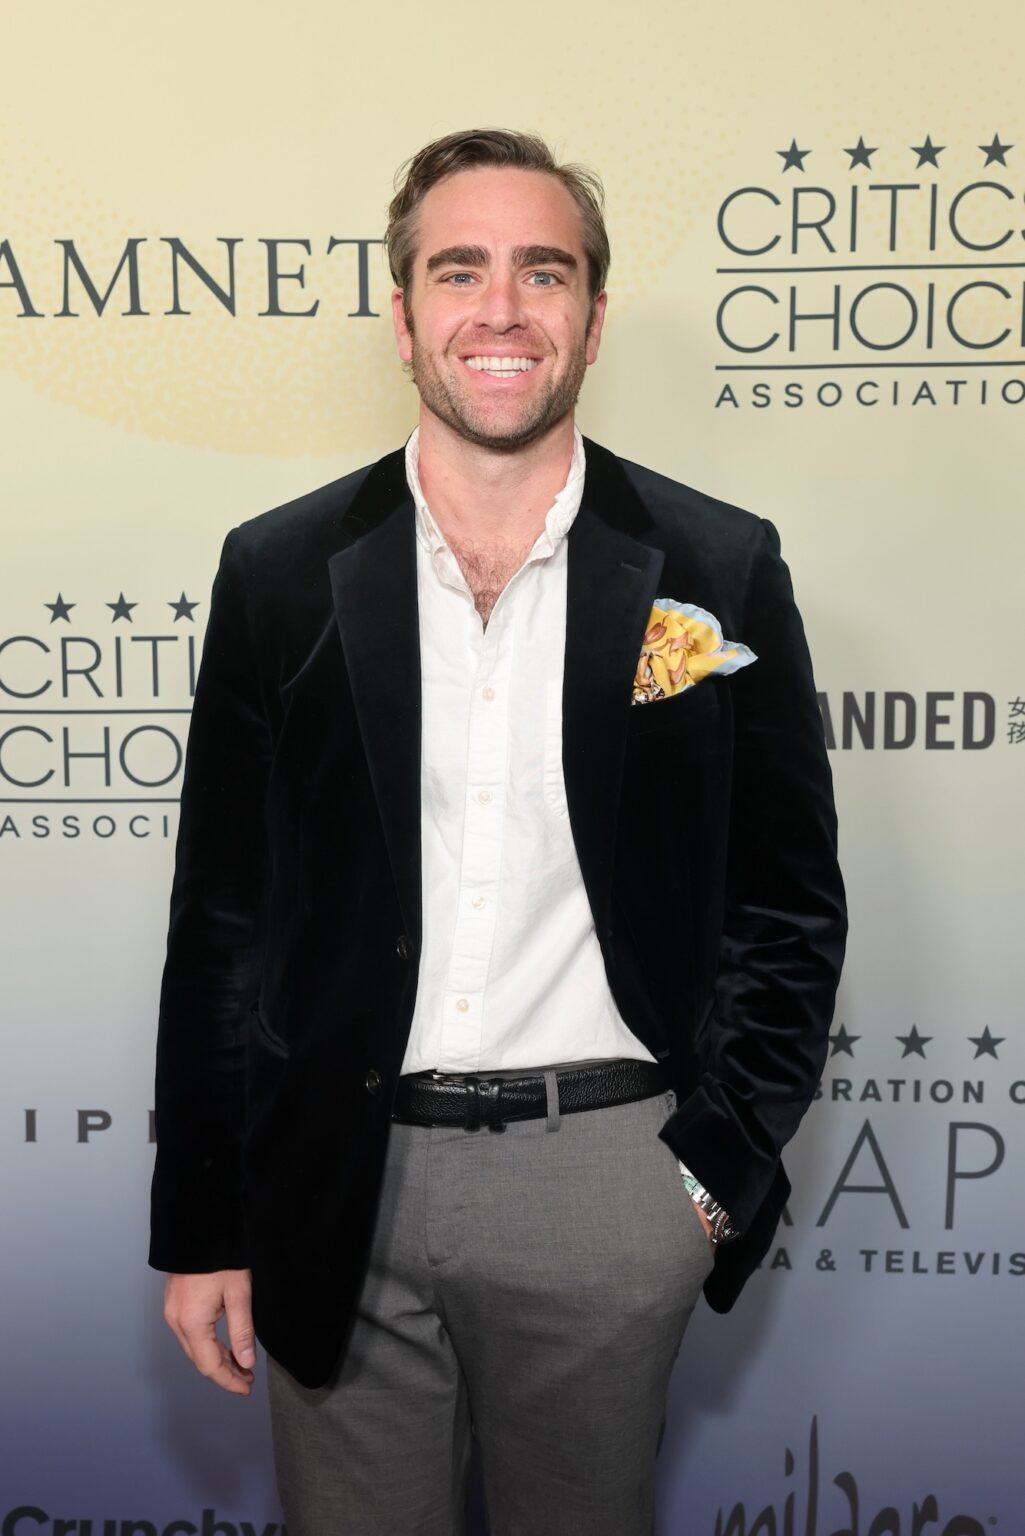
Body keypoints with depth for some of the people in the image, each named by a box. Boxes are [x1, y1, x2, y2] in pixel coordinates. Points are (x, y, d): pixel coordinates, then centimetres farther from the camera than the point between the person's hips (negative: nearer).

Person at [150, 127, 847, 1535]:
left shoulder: (719, 571, -2)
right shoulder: (280, 571, 1)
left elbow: (791, 905, 3)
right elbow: (220, 918, 2)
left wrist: (719, 1168, -4)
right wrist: (200, 1227, 3)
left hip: (607, 1183, 0)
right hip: (337, 1196, 1)